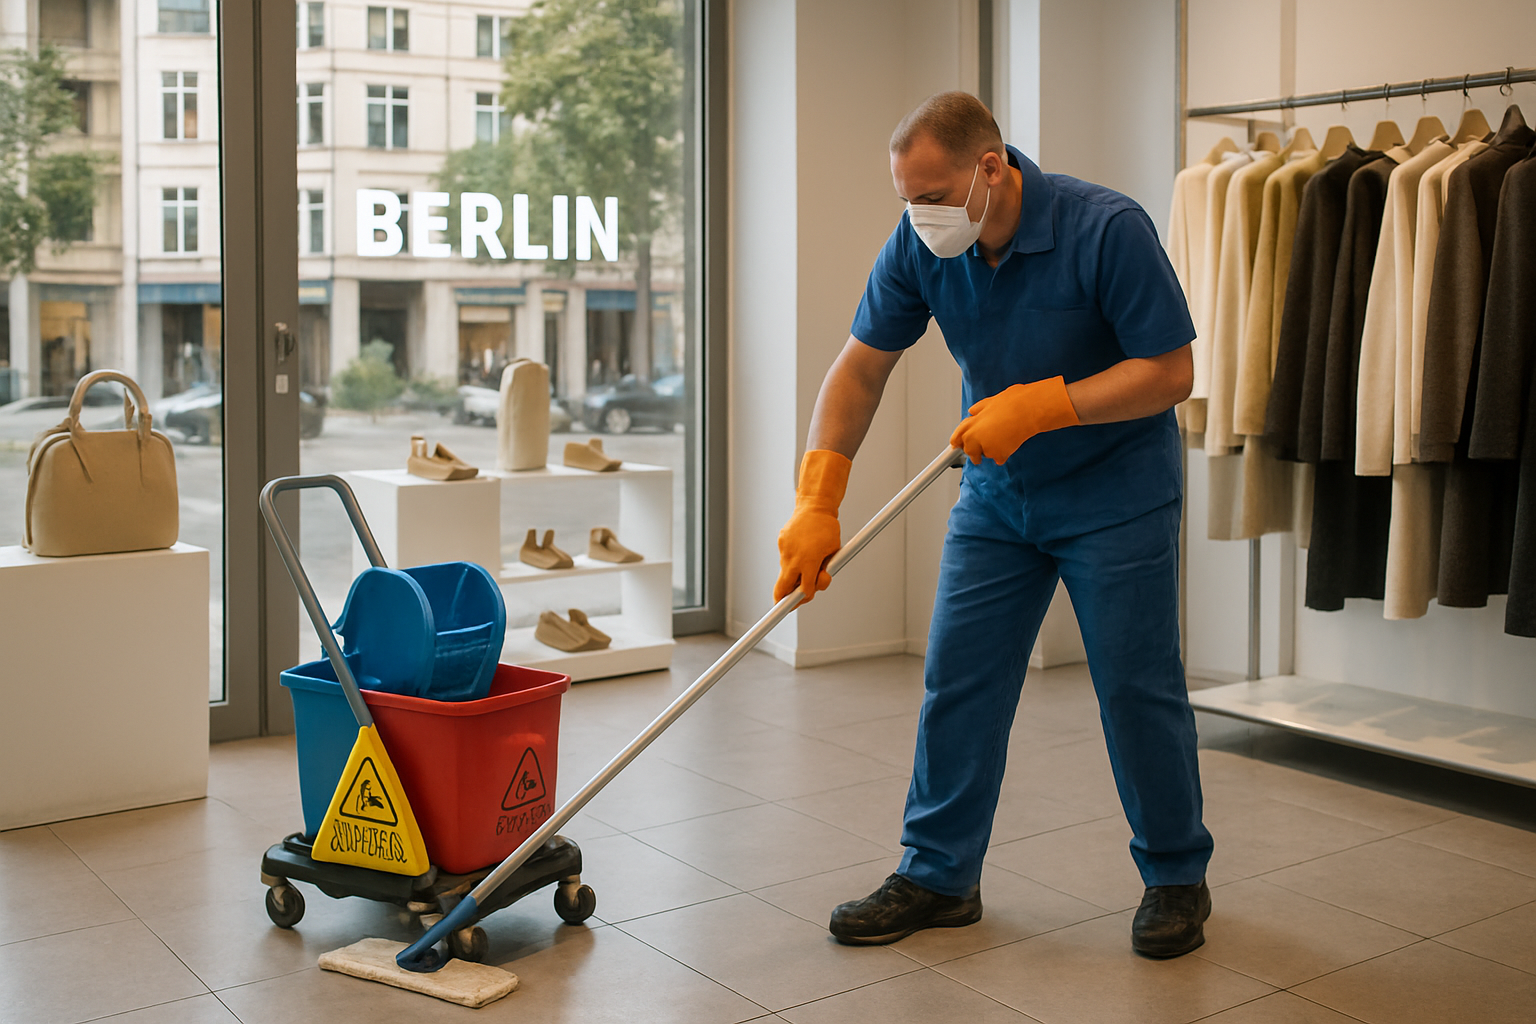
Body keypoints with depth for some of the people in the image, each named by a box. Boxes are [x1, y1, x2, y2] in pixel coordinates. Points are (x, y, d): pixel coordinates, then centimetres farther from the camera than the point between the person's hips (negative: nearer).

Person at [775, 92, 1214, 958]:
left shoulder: (1108, 229, -24)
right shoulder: (919, 246, -10)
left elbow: (1171, 372, -20)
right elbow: (861, 369, -5)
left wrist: (1041, 406, -29)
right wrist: (818, 502, -13)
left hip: (1117, 490, -4)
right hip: (997, 494, 5)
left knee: (1138, 687, 1)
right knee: (958, 681, 4)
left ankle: (1177, 878, 21)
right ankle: (939, 876, 17)